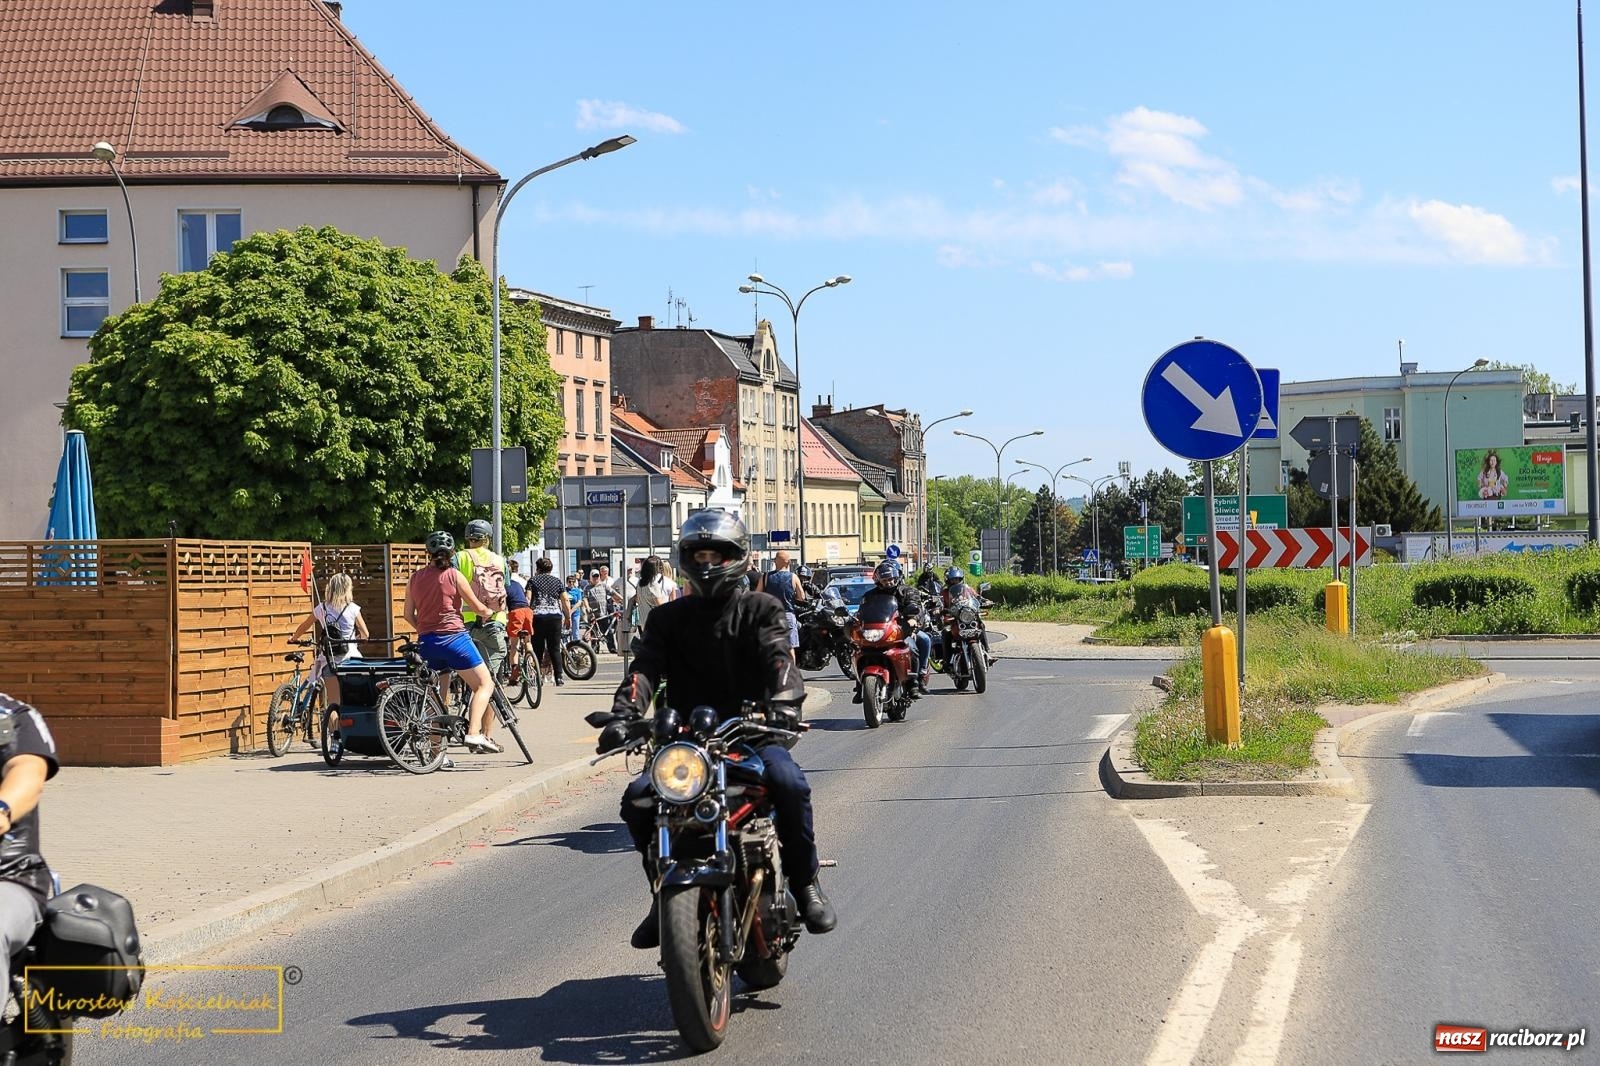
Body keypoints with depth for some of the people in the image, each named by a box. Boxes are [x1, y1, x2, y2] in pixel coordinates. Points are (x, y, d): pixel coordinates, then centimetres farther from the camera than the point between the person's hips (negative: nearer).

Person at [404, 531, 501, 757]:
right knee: (485, 684, 3)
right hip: (453, 638, -5)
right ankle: (474, 734, -16)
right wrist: (489, 611, 22)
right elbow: (476, 607, 1)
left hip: (426, 643, 5)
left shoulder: (415, 578, 9)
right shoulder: (454, 575, -3)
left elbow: (408, 615, 12)